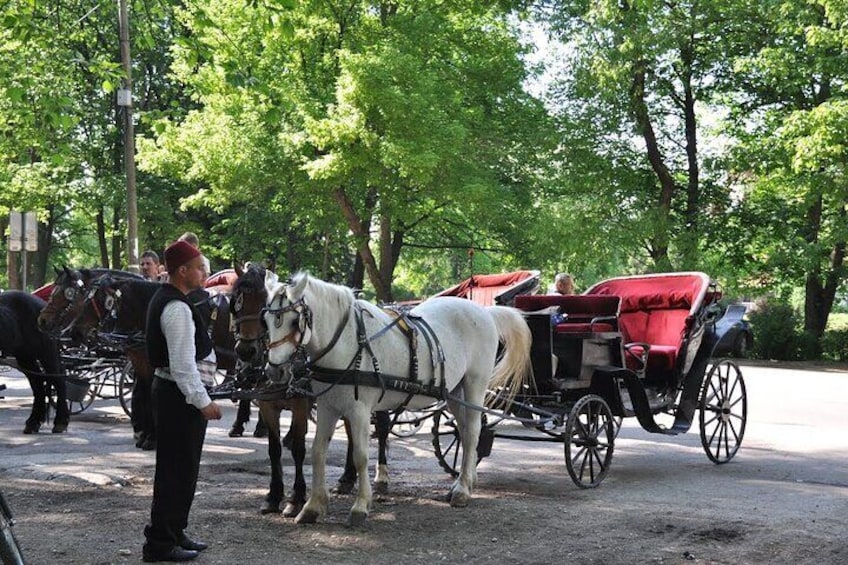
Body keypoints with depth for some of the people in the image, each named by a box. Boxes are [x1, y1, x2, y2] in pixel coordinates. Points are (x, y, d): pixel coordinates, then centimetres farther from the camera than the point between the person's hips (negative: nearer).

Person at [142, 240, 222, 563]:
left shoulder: (164, 299, 13)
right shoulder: (178, 309, -20)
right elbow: (183, 365, -24)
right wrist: (203, 402, -20)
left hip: (169, 391, 11)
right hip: (180, 395, -11)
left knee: (180, 467, 18)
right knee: (177, 468, -3)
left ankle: (173, 533, 28)